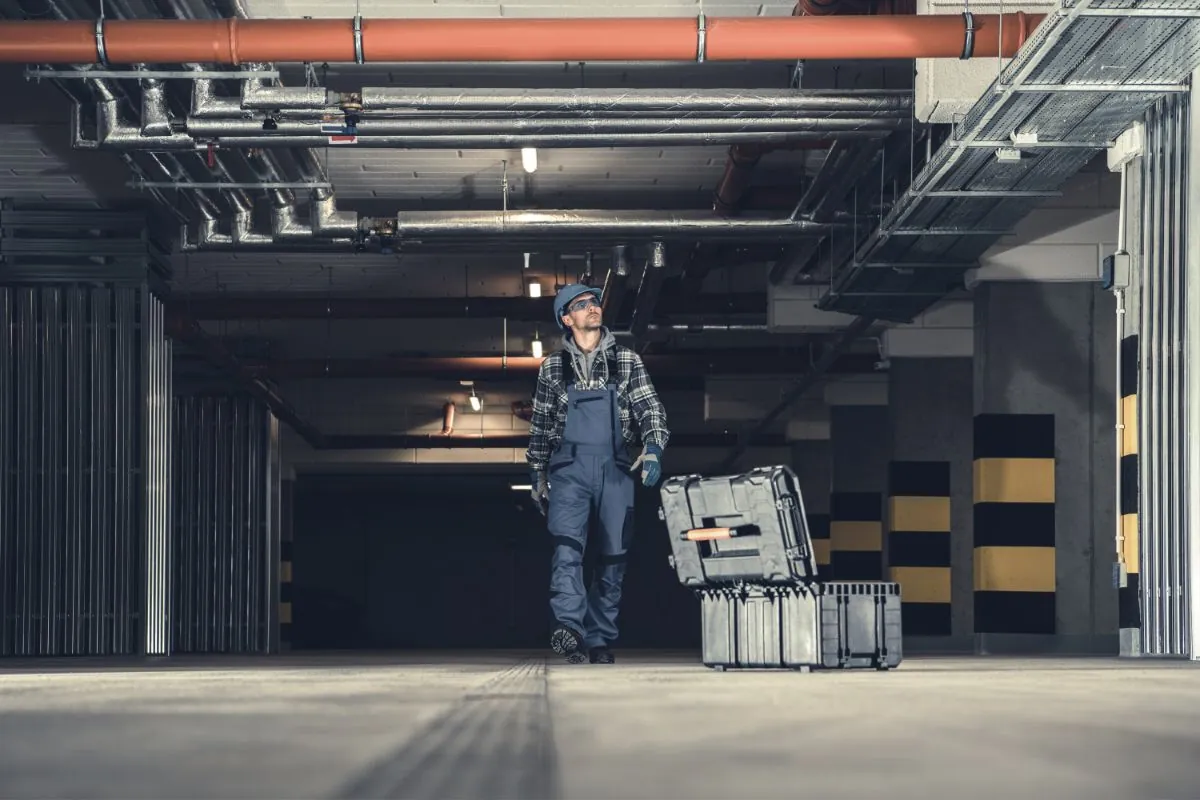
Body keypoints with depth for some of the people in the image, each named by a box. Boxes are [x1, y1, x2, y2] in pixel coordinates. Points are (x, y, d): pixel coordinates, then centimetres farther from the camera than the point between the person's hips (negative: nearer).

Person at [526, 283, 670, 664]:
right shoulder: (553, 367, 11)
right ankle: (568, 627, -33)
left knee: (614, 555, 1)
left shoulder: (627, 361, 10)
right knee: (566, 546, -19)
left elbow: (650, 409, 3)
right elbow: (540, 425, 17)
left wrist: (653, 447, -15)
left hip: (615, 468, 1)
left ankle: (600, 640, 8)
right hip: (569, 466, -1)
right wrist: (538, 475, 15)